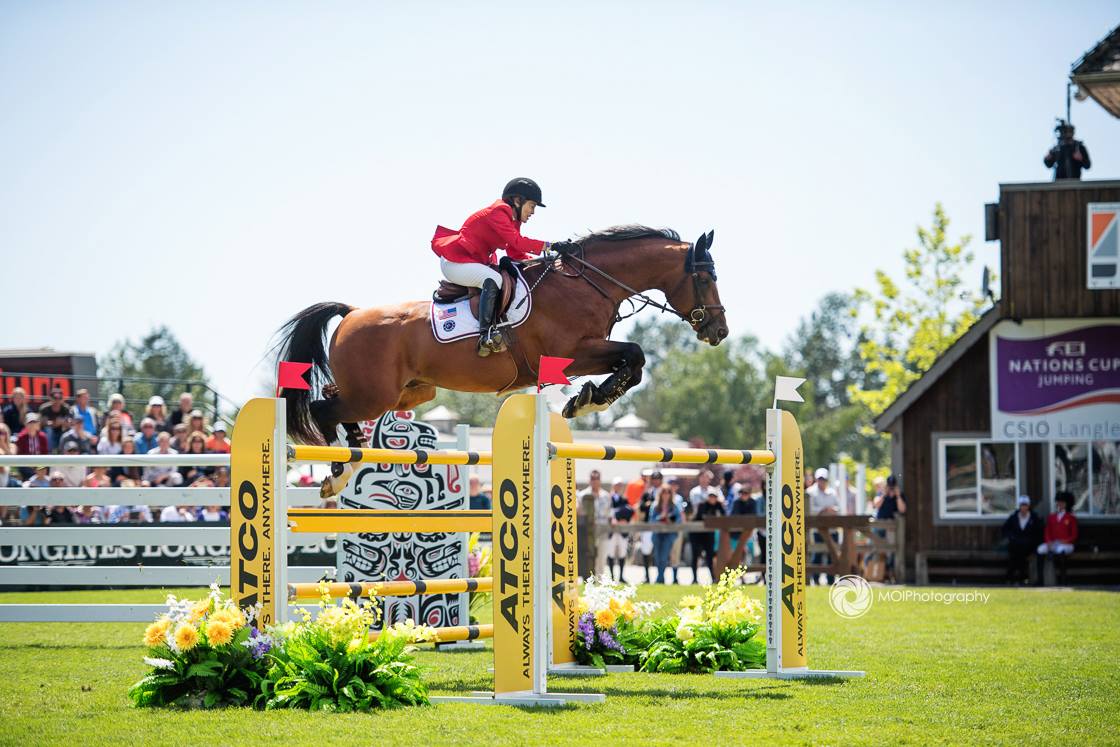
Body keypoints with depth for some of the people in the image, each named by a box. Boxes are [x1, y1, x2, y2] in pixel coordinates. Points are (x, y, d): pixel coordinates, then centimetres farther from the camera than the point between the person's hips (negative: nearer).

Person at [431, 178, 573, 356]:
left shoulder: (512, 220, 13)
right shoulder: (498, 213, -19)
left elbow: (515, 254, 10)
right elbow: (517, 242, -29)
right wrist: (551, 246, -29)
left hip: (475, 262, 11)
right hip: (454, 262, -11)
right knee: (493, 279, -31)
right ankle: (486, 335, -35)